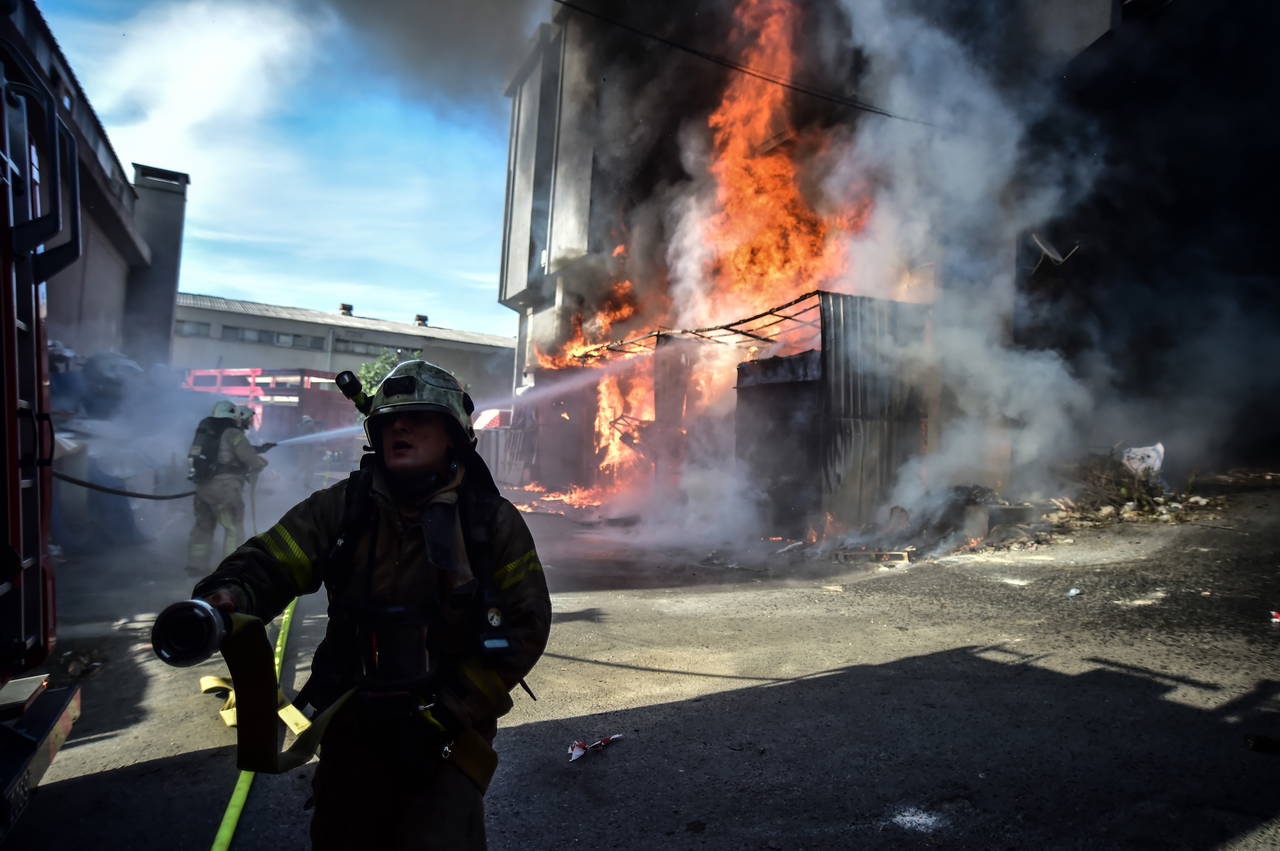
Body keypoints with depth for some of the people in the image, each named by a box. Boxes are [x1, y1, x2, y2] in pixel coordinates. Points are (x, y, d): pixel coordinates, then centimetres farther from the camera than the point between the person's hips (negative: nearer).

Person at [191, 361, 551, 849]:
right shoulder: (341, 506, -4)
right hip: (353, 723, 3)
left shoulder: (493, 521, -10)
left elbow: (525, 627, -10)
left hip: (448, 731, -3)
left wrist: (448, 713, -14)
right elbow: (267, 564, -11)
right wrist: (227, 598, -36)